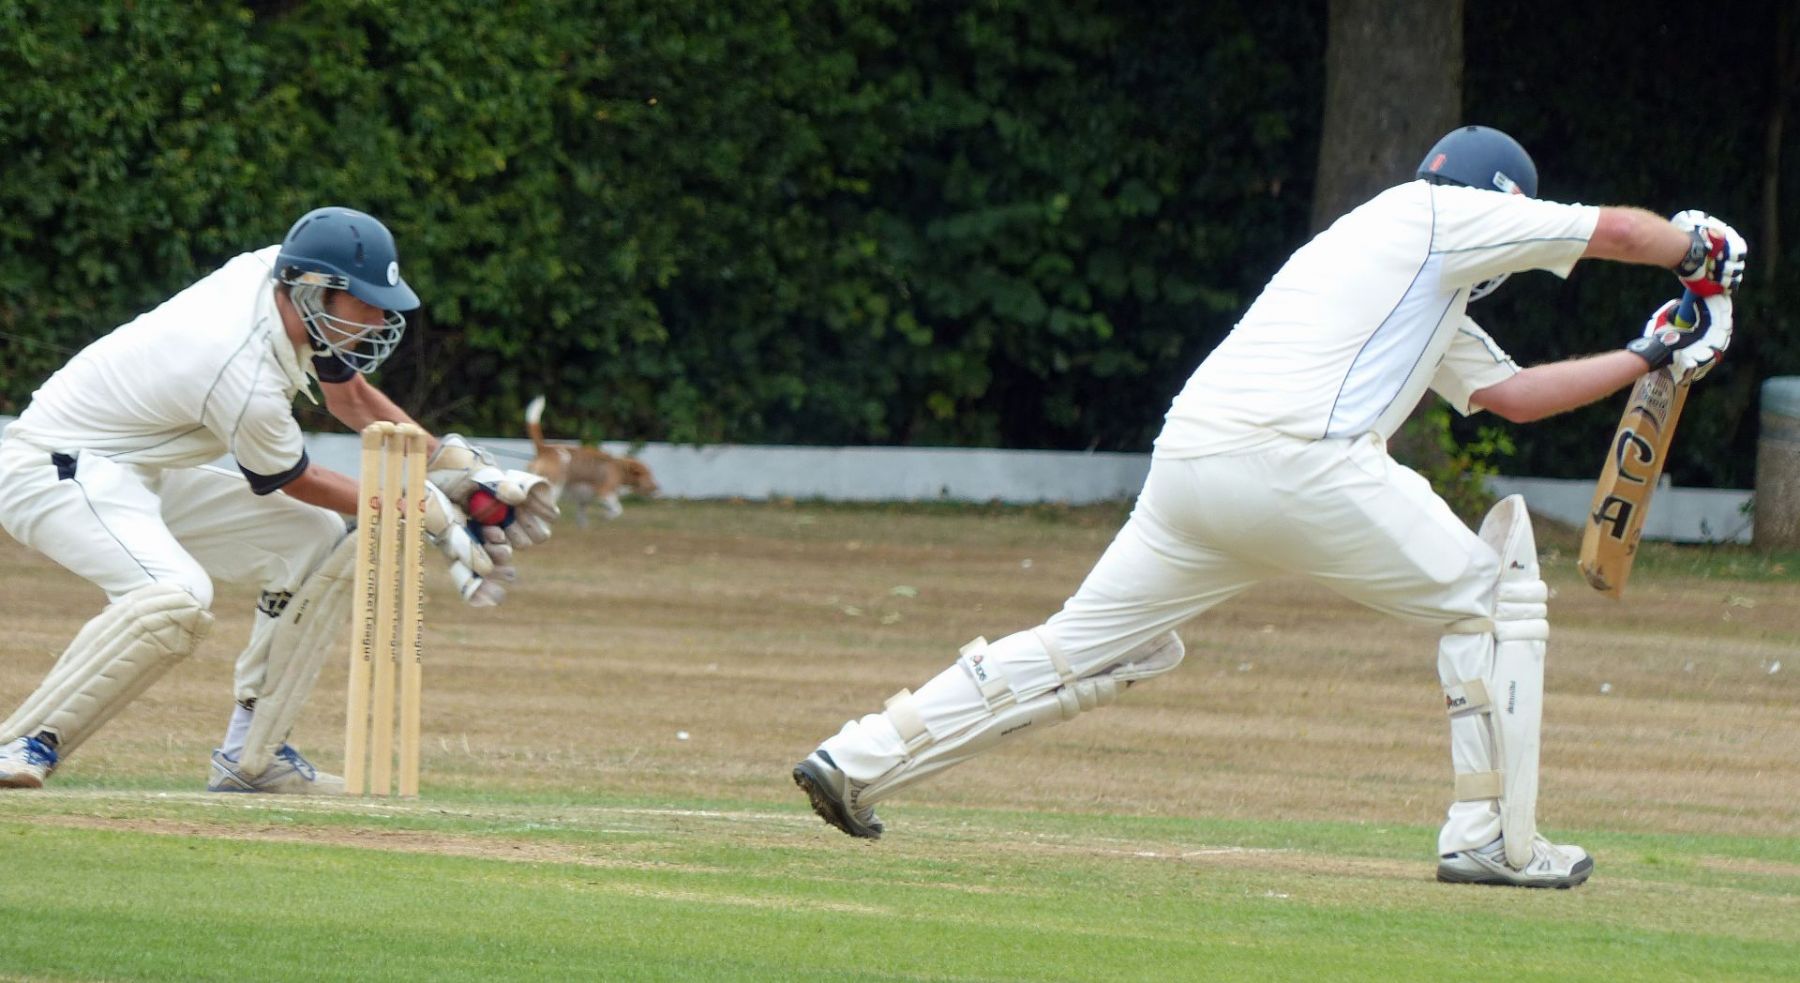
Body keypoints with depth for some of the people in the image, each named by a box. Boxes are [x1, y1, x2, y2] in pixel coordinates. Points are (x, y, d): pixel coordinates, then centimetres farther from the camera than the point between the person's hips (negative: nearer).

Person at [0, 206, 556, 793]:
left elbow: (349, 395, 12)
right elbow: (293, 481, -11)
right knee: (178, 598, -35)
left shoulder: (273, 270, -6)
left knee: (317, 542, 8)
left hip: (142, 473, 10)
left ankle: (250, 758, 9)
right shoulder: (247, 378, -31)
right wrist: (427, 509, -4)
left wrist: (460, 465, 5)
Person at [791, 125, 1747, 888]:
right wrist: (1700, 249, 32)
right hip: (1294, 457, -9)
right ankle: (1491, 836, 1)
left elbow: (1510, 392, 38)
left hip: (1186, 462, 9)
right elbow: (1617, 230, 13)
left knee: (1083, 649, 15)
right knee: (1492, 598, 5)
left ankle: (860, 757, 10)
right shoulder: (1435, 212, 10)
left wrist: (1651, 357, 38)